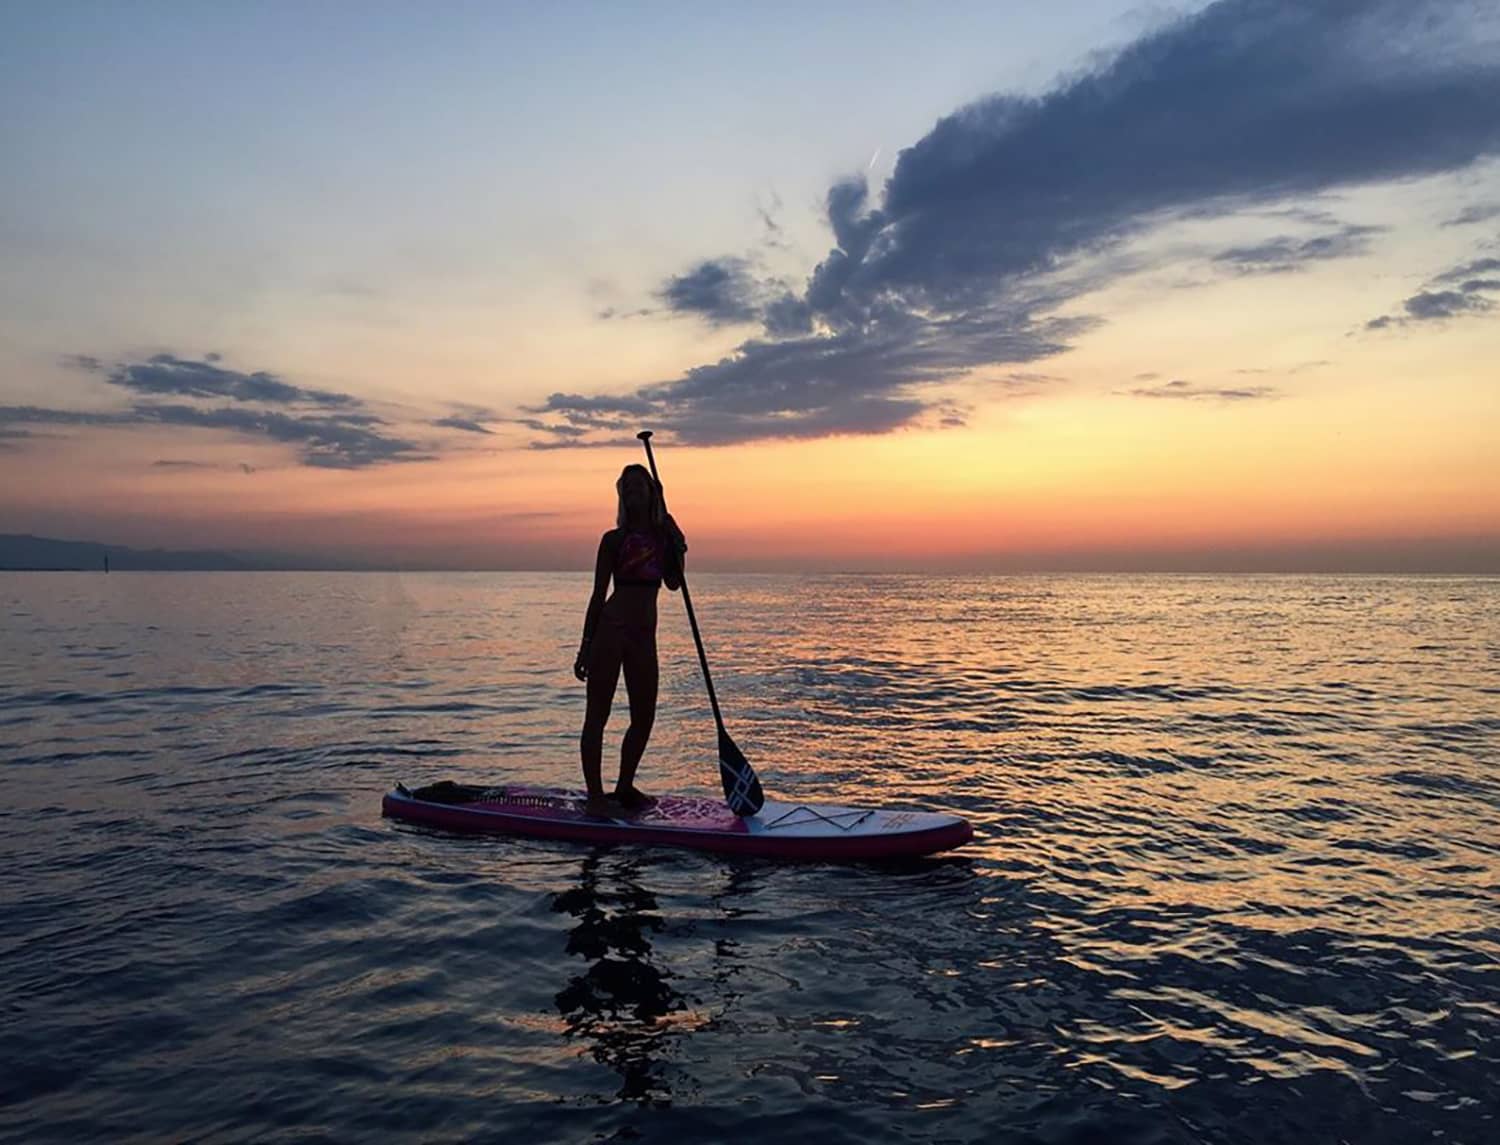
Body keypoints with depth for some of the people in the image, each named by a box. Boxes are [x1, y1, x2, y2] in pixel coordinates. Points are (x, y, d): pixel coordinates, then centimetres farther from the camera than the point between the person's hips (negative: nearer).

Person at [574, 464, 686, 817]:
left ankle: (624, 788, 26)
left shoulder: (665, 534, 12)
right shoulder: (615, 539, -1)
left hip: (644, 635, 6)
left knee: (644, 718, 10)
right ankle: (596, 797, 3)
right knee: (597, 714, -2)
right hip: (610, 629, -6)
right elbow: (598, 594, -1)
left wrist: (678, 551, -3)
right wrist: (585, 647, -3)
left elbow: (674, 584, 12)